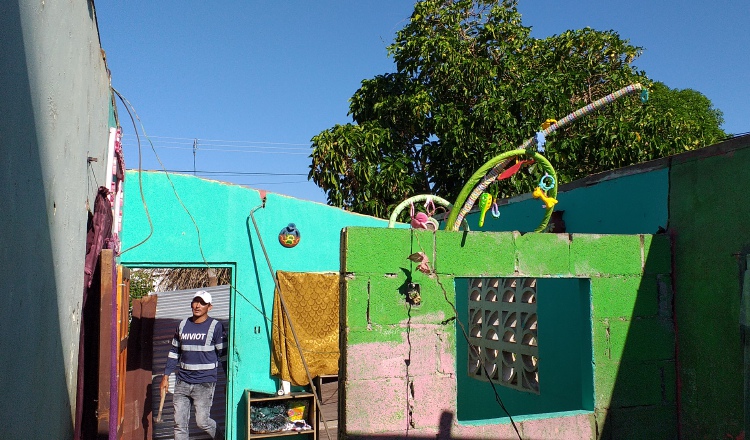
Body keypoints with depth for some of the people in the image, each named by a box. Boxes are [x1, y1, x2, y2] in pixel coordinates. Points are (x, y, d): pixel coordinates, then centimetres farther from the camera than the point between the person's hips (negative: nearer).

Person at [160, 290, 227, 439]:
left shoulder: (215, 326, -5)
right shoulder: (183, 325, 10)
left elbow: (224, 354, -4)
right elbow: (174, 352, 17)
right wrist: (166, 376, 15)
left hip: (205, 383, -5)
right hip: (182, 381, 5)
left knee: (202, 421, -5)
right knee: (180, 423, 5)